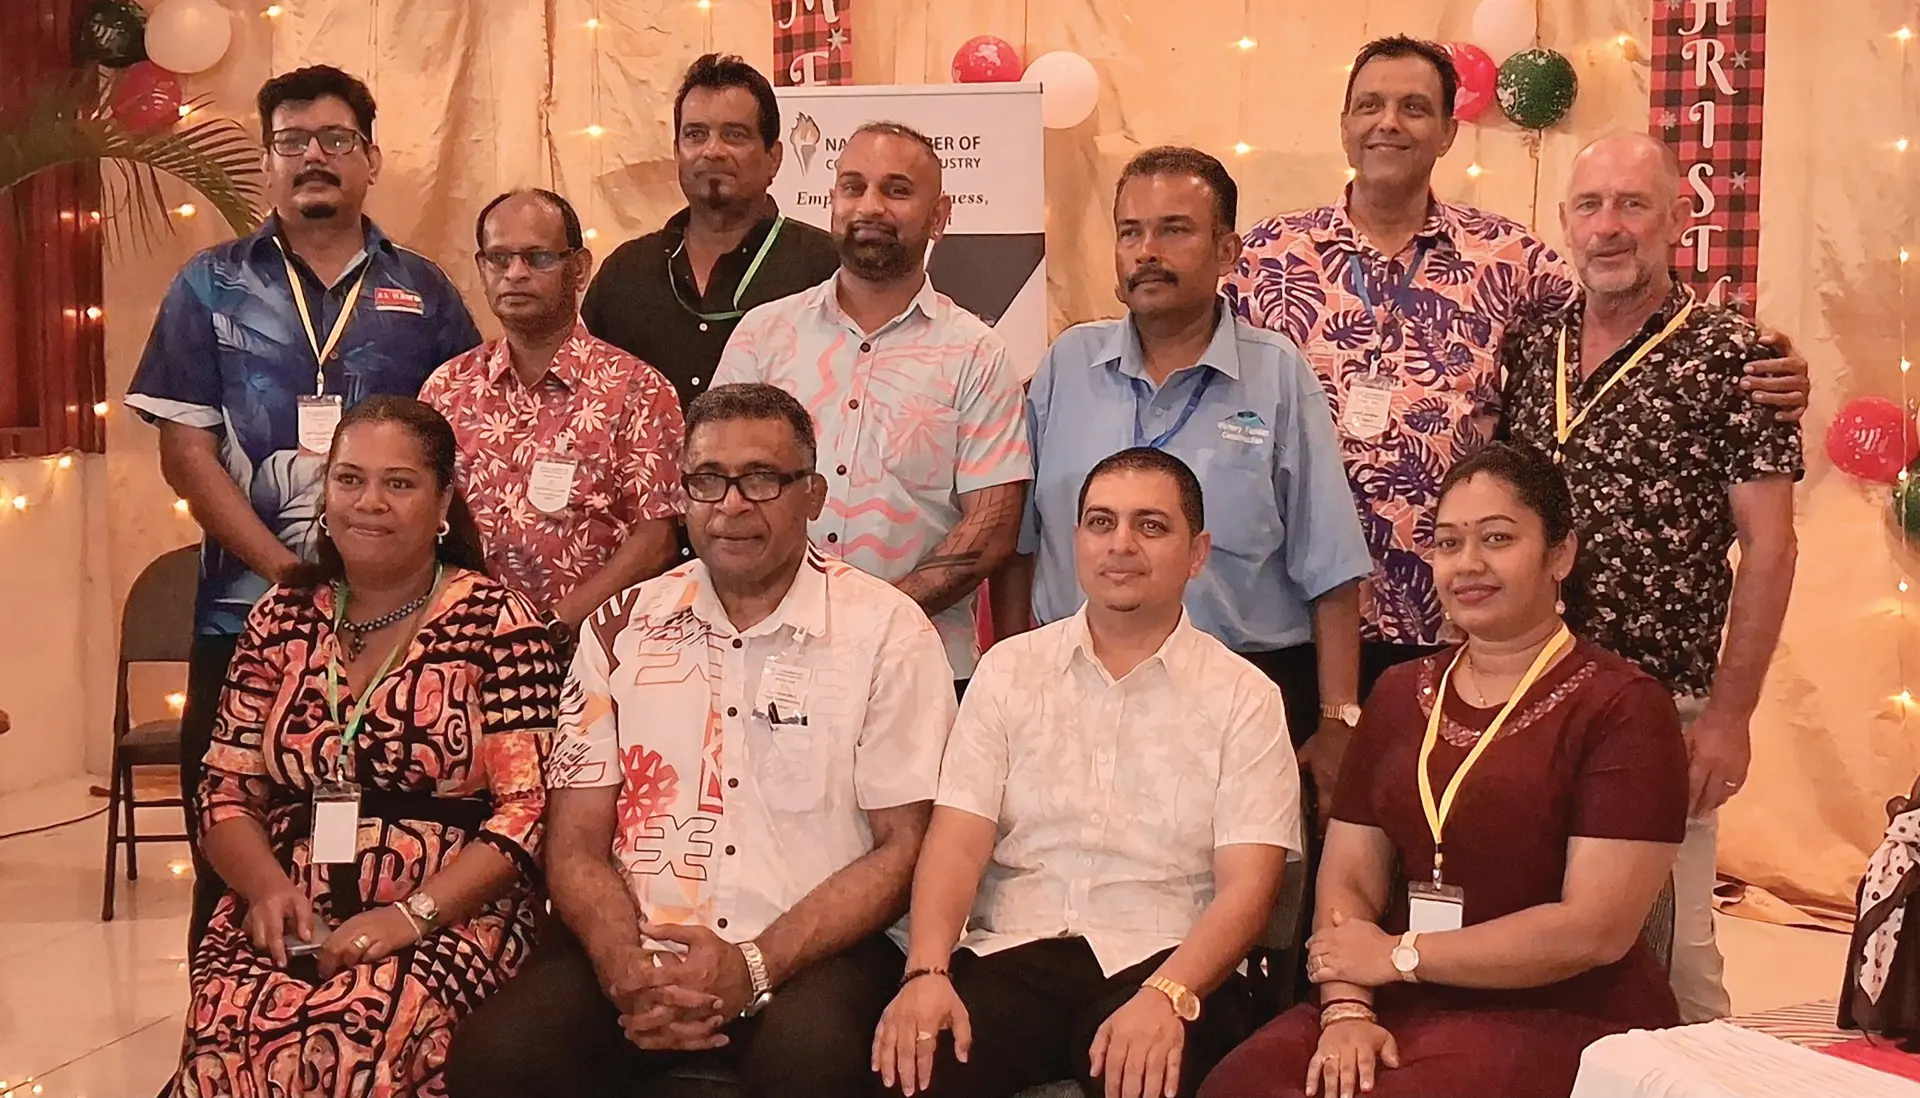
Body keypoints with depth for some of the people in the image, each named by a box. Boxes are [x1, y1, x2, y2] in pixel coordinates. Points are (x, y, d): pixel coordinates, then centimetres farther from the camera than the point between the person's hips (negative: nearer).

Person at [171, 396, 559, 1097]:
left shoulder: (495, 622, 0)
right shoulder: (282, 618, 12)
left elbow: (527, 812, -6)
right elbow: (227, 792, 13)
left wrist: (412, 914, -16)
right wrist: (270, 888, -6)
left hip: (446, 920, -3)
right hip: (287, 921, 3)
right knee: (227, 1039, -27)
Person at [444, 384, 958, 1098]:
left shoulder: (887, 631, 1)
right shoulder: (623, 628, 10)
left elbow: (904, 845, -2)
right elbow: (577, 839, 8)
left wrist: (756, 966, -14)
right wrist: (626, 968, -13)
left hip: (814, 949, -2)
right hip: (638, 945, 3)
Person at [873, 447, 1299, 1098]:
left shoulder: (1244, 698, 6)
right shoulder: (1009, 669, 12)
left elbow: (1247, 886, -4)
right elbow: (957, 841, 2)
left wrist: (1167, 996, -22)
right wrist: (926, 972, -17)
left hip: (1161, 961, -1)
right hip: (1011, 953, 1)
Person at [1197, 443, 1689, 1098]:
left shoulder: (1621, 706, -4)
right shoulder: (1400, 693, 15)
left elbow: (1598, 928, -12)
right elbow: (1348, 879, 9)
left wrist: (1399, 955, -8)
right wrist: (1346, 1008, -10)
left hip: (1563, 1018, -4)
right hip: (1407, 1012, 4)